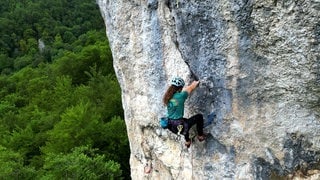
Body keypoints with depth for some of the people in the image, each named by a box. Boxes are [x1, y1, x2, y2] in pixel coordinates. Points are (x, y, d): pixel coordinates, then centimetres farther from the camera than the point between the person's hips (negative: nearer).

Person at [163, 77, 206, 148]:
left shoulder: (167, 97, -3)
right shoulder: (181, 96, -20)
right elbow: (191, 88, 1)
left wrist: (191, 85, 30)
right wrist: (196, 83, 22)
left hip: (170, 125, 7)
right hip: (179, 126, -7)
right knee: (199, 116, 12)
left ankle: (187, 141, 52)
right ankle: (200, 136, 29)